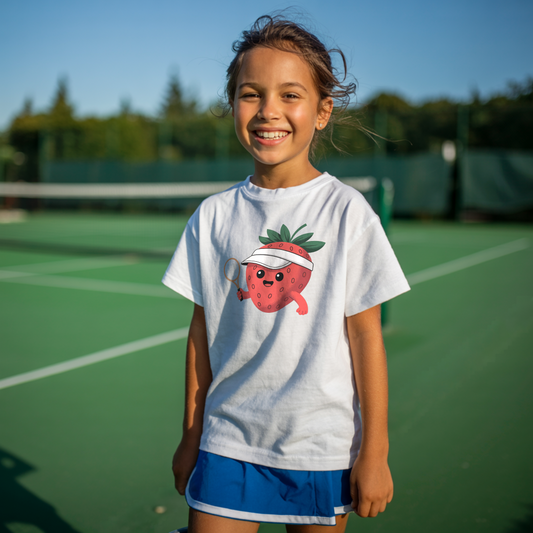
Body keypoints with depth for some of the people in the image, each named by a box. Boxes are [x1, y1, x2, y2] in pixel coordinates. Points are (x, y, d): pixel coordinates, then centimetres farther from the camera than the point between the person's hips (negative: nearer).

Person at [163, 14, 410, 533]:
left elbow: (365, 336, -6)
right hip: (227, 443, 2)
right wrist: (191, 436, 10)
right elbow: (202, 331, 5)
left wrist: (375, 451, -3)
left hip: (322, 450, -1)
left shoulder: (347, 211, -8)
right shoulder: (214, 215, -1)